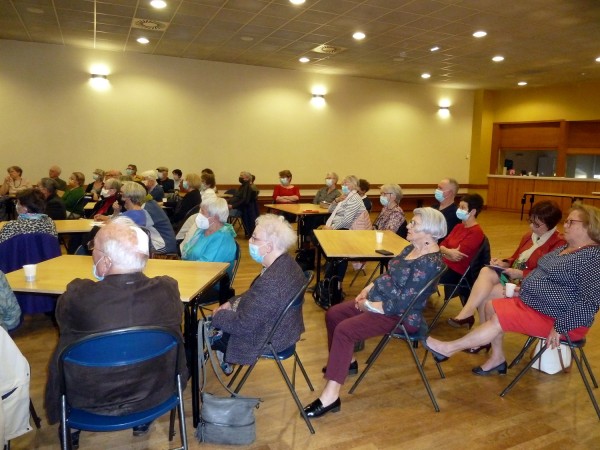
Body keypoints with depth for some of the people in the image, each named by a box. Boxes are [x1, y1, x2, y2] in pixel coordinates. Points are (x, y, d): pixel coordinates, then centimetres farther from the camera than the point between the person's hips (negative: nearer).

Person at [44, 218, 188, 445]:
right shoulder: (168, 289, -21)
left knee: (58, 359, 26)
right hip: (156, 392, 2)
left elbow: (62, 318, -2)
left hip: (91, 400, -1)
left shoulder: (78, 295, -28)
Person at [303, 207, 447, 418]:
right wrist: (368, 288, 1)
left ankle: (331, 396, -20)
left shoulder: (430, 262, -23)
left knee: (344, 329, -25)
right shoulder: (413, 248, 6)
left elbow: (403, 302, -25)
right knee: (333, 314, 4)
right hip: (377, 299, 10)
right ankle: (346, 361, 25)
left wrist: (370, 305, -16)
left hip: (399, 315, -10)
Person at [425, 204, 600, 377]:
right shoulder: (565, 248, 10)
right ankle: (497, 358, 11)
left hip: (555, 319, -10)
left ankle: (449, 348, -8)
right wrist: (524, 289, 10)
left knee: (498, 321, -18)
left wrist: (560, 327, -27)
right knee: (492, 306, 3)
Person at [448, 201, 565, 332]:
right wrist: (504, 263, 0)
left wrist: (521, 273, -20)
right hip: (514, 275, 8)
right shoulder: (529, 236, 15)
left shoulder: (558, 244, -13)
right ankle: (467, 312, -31)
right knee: (486, 271, -24)